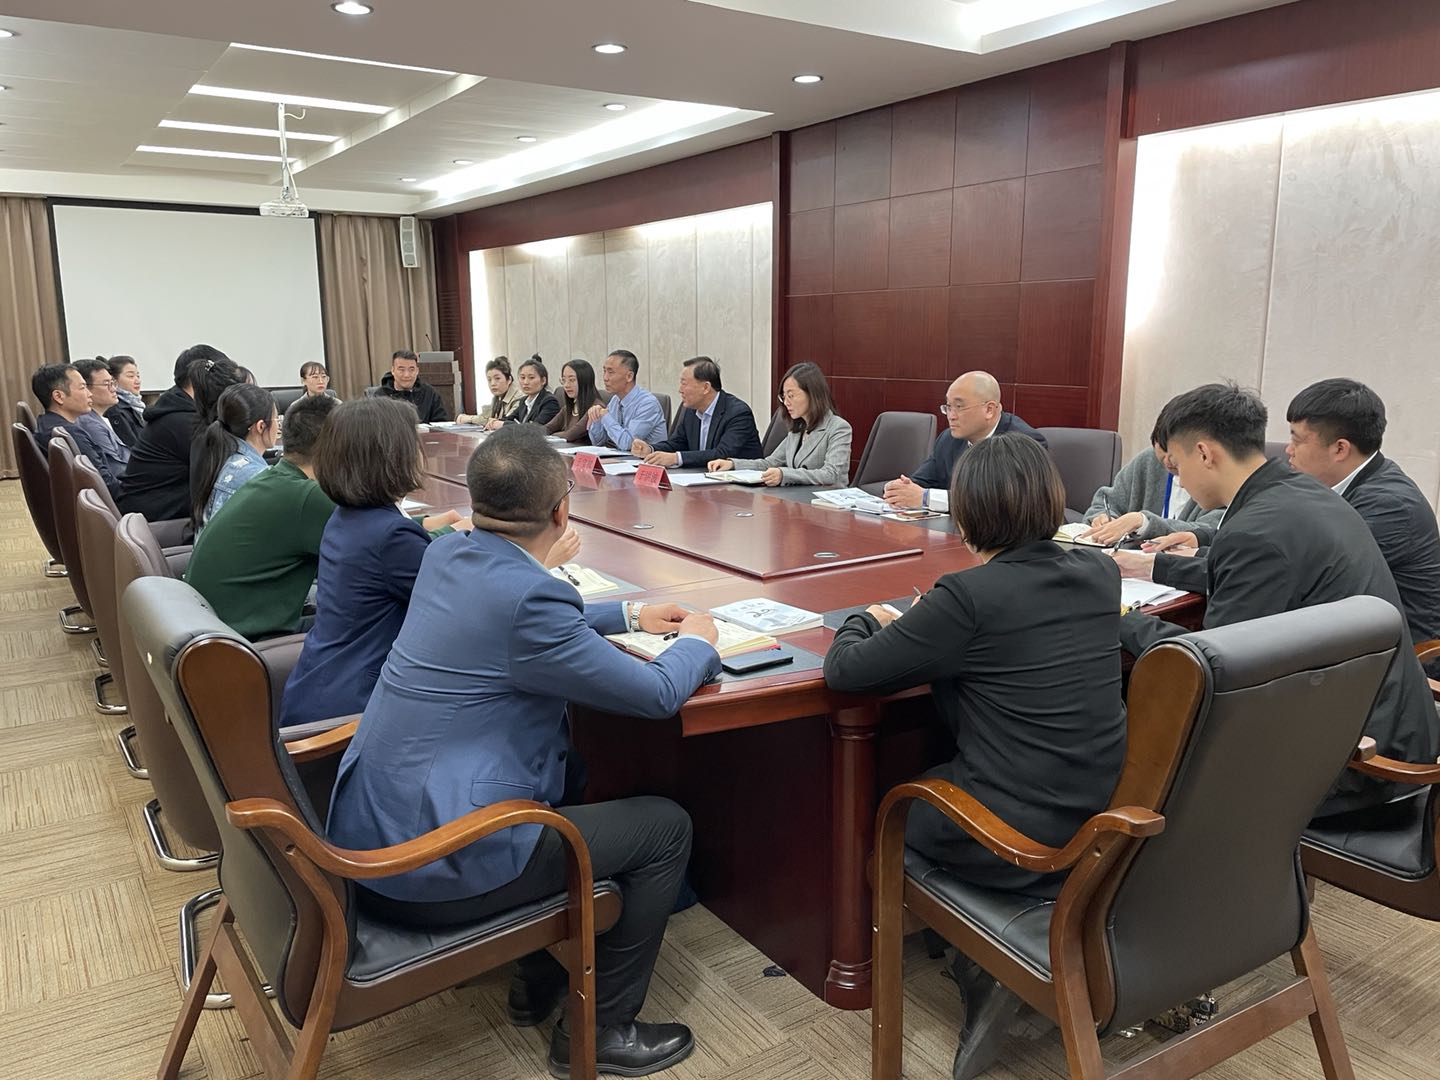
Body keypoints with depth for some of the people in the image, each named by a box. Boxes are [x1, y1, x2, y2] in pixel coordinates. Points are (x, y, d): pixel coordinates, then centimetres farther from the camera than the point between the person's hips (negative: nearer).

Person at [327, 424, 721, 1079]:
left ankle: (543, 974, 37)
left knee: (573, 773, 29)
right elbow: (656, 694, -15)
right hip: (435, 866, -9)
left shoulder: (447, 554, 1)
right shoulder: (525, 595, -25)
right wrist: (697, 642, 5)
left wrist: (630, 615, 22)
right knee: (666, 827, 3)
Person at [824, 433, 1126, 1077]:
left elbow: (843, 671, -14)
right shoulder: (1100, 575, 0)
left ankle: (985, 967, 13)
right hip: (1108, 823, 7)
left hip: (1020, 842, -7)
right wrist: (921, 625, 18)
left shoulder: (968, 597, -20)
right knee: (938, 772, 29)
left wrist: (870, 620, 7)